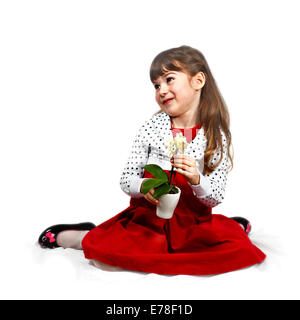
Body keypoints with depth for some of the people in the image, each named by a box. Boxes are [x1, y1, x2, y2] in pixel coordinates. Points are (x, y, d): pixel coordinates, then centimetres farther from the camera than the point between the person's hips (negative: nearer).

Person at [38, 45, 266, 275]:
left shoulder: (216, 136, -3)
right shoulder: (151, 127, -2)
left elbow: (216, 197, -3)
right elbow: (126, 179, 0)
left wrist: (196, 180, -23)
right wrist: (142, 186, -23)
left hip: (193, 221, 1)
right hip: (148, 216, 0)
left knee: (238, 247, -25)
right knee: (104, 251, -24)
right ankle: (83, 237, 8)